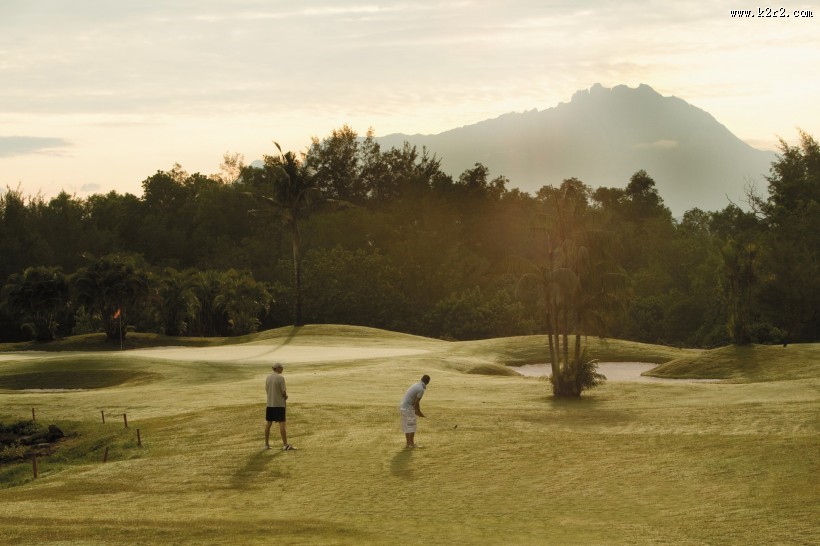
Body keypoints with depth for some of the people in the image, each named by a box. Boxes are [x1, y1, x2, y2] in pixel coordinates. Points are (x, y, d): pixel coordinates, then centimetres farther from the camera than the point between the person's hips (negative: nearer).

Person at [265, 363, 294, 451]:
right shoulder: (280, 378, -12)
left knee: (269, 423, 12)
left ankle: (267, 444, 16)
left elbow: (267, 390, 12)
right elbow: (284, 392, -14)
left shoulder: (268, 378, 8)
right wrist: (286, 396, 9)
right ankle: (285, 445, -7)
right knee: (282, 423, -5)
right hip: (279, 404, -7)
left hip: (269, 404, 7)